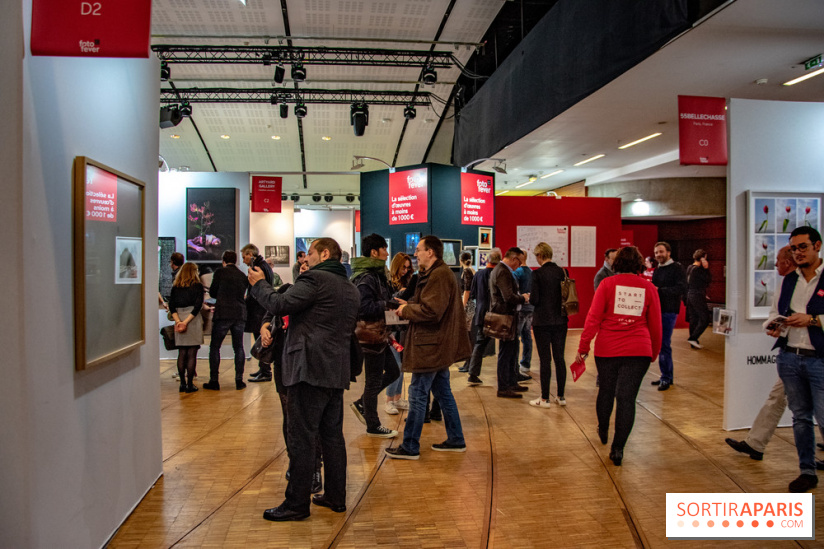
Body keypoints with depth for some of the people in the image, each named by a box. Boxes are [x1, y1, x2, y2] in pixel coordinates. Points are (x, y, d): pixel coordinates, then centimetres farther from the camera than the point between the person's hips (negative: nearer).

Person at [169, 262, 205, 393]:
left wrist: (178, 321, -7)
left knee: (181, 353, 10)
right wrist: (186, 321, -13)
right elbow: (198, 306, -11)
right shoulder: (197, 286, 0)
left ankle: (182, 383, 12)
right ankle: (190, 385, 0)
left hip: (179, 320, 4)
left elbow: (171, 305, 1)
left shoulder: (175, 287, 10)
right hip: (193, 320, -4)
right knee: (192, 354, -1)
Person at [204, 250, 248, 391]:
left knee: (214, 347, 5)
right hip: (240, 314, 4)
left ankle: (214, 381, 4)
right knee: (238, 347, 11)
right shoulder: (242, 276, 11)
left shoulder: (220, 272, -1)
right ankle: (239, 380, 10)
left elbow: (212, 292, 3)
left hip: (223, 314, -4)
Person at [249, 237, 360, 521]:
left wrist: (259, 284, 1)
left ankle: (297, 504, 5)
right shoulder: (351, 289, 18)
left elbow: (280, 305, -17)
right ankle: (336, 497, 22)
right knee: (332, 436, 15)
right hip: (337, 371, 9)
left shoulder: (314, 279, -10)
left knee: (302, 438, -2)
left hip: (310, 369, -9)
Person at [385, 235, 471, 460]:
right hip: (440, 345, 11)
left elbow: (431, 311, -26)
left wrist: (406, 310, -11)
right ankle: (455, 440, 26)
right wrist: (409, 304, 6)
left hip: (431, 346, -11)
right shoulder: (440, 273, 16)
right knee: (443, 392, 17)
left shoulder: (438, 276, -19)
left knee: (417, 395, -3)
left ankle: (410, 447, 5)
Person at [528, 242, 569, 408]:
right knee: (559, 358, 12)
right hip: (560, 320, 5)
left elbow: (535, 300, -15)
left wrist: (528, 298, 7)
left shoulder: (537, 274, -13)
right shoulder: (562, 272, 2)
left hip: (542, 321, -5)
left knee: (545, 359, 1)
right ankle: (561, 396, 19)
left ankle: (545, 399, 8)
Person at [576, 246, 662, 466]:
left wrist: (583, 347, -1)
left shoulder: (607, 284, -2)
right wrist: (653, 353, 21)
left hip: (607, 349, 0)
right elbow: (655, 325, 8)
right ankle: (617, 449, 1)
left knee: (606, 391, 19)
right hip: (638, 351, 0)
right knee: (627, 398, 3)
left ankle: (603, 432, 40)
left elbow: (593, 318, -6)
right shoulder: (648, 288, 3)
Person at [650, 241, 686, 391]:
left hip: (669, 311, -8)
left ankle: (666, 378, 0)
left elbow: (680, 288, -18)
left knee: (664, 344, -8)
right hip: (657, 310, 8)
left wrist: (660, 290, -23)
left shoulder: (677, 269, -6)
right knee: (660, 343, 12)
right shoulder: (657, 270, 18)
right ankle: (667, 376, 21)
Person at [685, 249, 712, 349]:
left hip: (690, 295, 9)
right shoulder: (698, 269, -16)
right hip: (698, 296, -9)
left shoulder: (689, 268, 11)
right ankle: (693, 338, -8)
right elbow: (709, 280, -12)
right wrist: (706, 268, -11)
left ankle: (693, 343, 15)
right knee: (705, 319, -3)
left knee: (693, 319, 11)